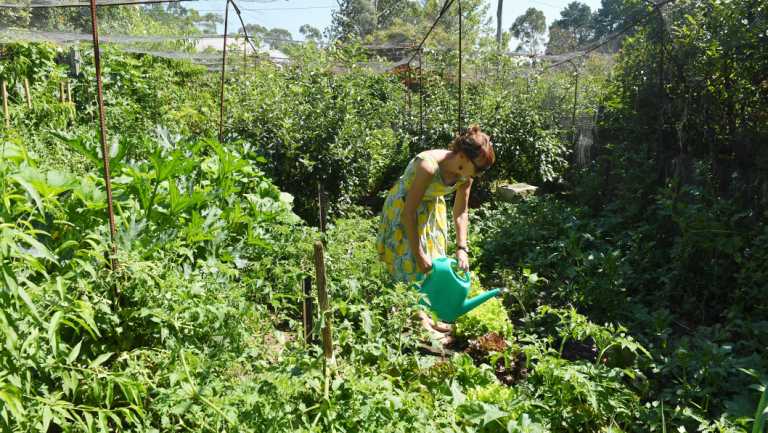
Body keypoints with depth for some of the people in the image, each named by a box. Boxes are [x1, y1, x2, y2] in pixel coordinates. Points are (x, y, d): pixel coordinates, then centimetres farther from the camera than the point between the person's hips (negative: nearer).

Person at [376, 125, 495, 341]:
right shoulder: (429, 166, -38)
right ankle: (417, 322, 8)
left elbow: (460, 212, -4)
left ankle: (425, 315, 26)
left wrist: (462, 248, -11)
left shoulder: (465, 173, -17)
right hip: (403, 208, -7)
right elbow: (409, 212, -33)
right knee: (412, 266, -5)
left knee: (433, 263, 12)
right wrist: (418, 253, -28)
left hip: (431, 208, 7)